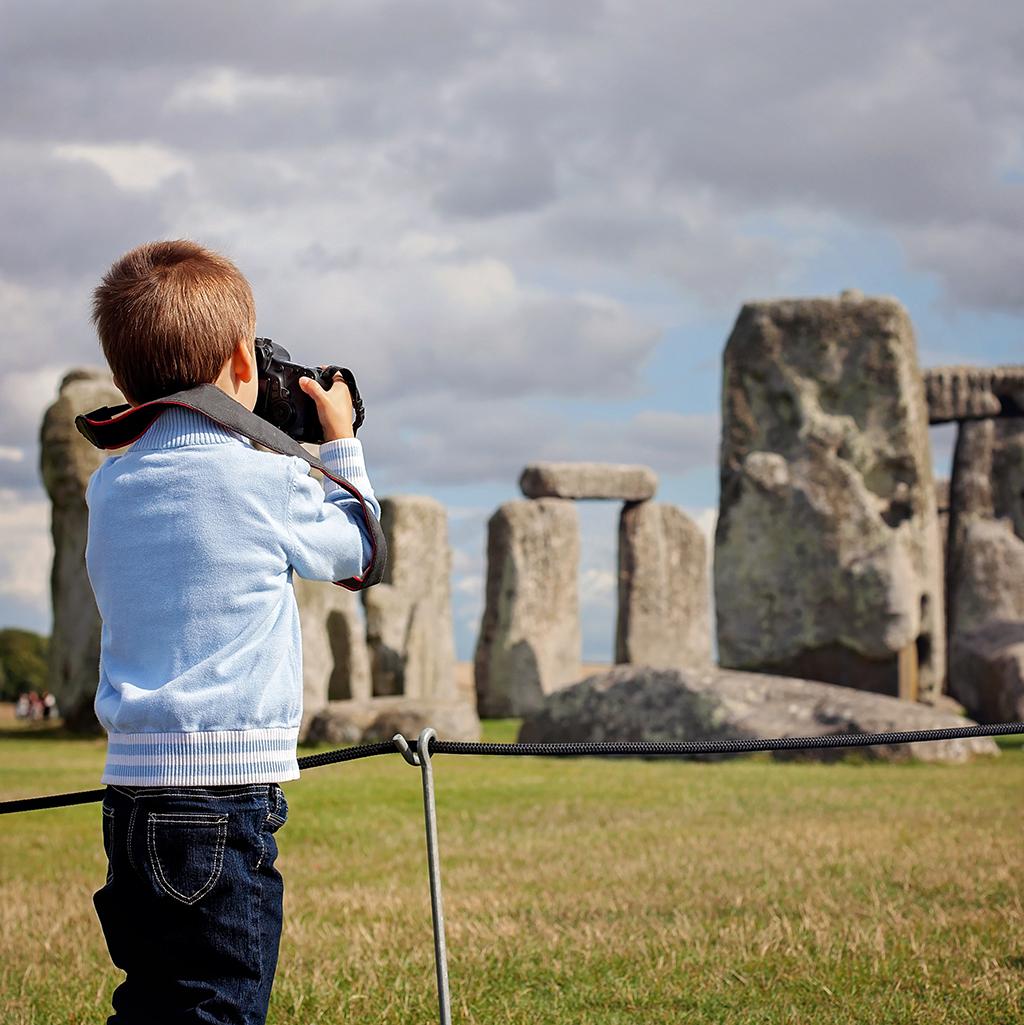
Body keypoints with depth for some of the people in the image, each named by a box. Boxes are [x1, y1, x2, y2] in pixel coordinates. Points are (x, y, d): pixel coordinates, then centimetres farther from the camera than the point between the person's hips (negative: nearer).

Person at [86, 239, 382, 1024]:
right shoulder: (267, 479, -8)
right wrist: (342, 444, 24)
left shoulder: (110, 486, 9)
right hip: (224, 787, -7)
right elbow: (355, 552, 10)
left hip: (132, 783, 7)